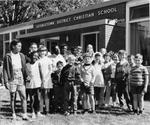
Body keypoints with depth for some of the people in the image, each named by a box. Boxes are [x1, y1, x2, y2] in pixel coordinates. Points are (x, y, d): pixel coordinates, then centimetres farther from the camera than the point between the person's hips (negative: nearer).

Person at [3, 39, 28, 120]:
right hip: (12, 79, -3)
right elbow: (5, 70, -2)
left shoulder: (22, 56, 9)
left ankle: (24, 115, 1)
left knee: (23, 97, -3)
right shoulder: (8, 57, -2)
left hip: (21, 79, 3)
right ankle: (13, 114, 18)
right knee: (12, 97, 7)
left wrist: (26, 77, 8)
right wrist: (6, 81, -8)